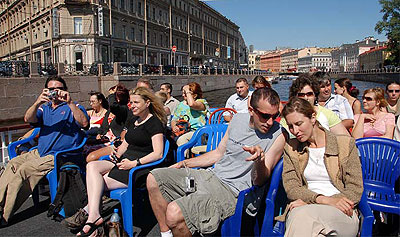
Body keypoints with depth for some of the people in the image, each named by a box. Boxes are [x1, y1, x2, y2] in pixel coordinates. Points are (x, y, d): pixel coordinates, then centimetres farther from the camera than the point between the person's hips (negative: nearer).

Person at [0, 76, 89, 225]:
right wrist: (38, 102, -21)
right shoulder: (44, 107, 18)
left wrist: (70, 102, -29)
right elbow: (28, 119, -2)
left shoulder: (72, 107, 1)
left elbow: (84, 123, -19)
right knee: (13, 163, -9)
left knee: (24, 169, -20)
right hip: (40, 152, 7)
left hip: (59, 155, -7)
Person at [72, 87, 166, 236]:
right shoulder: (134, 121, 22)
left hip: (141, 168, -8)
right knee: (92, 166, -15)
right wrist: (117, 155, 5)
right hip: (125, 162, 9)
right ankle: (93, 215, -24)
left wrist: (134, 163, -20)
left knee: (100, 182, -19)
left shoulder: (154, 122, -6)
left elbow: (158, 154, -15)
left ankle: (87, 211, -1)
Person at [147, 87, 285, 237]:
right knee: (154, 178, 3)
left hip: (231, 190, -7)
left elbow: (259, 182, -13)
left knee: (174, 213, -27)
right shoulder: (238, 119, 5)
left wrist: (260, 160, -35)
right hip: (210, 175, 7)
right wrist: (184, 163, 15)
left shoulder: (278, 136, -12)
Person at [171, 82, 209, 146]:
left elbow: (191, 104, -21)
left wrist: (188, 91, -6)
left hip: (195, 131, -5)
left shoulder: (201, 101, 4)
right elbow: (174, 120, 20)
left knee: (181, 139, -35)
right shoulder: (181, 104, 23)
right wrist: (173, 126, -3)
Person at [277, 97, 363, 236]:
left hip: (341, 213, -1)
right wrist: (323, 199, -18)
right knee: (299, 215, -37)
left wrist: (307, 201, -11)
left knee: (303, 215, -36)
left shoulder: (346, 143, 9)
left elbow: (356, 190, 2)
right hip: (302, 209, 2)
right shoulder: (290, 148, 14)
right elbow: (291, 188, 3)